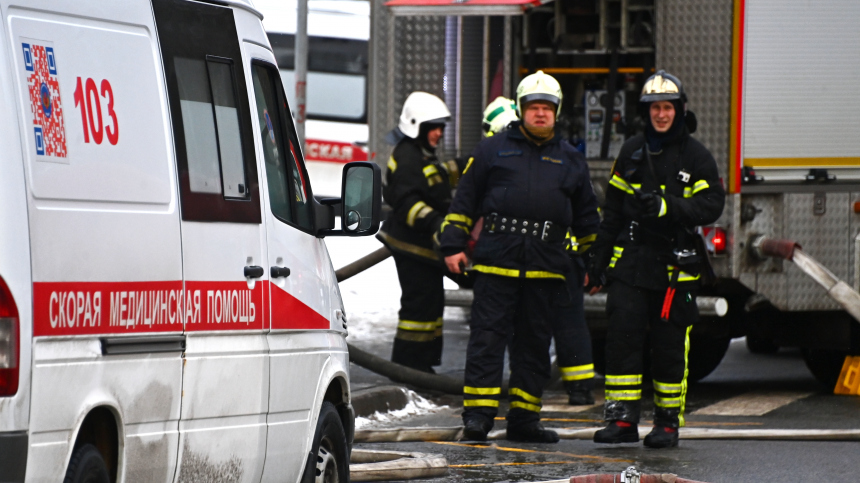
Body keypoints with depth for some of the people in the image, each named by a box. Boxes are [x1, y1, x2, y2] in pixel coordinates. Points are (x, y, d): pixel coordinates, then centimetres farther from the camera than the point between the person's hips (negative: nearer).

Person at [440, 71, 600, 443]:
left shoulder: (570, 161, 17)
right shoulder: (492, 150, 9)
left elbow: (586, 217, 23)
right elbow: (464, 200, 10)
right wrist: (453, 245, 3)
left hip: (546, 268, 3)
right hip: (496, 260, -3)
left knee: (535, 343, 6)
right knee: (488, 337, -6)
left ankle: (523, 419, 11)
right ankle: (478, 414, -7)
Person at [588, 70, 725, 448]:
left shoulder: (696, 157, 2)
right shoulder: (631, 152, 12)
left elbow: (712, 205, -6)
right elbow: (612, 211, 16)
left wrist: (669, 207, -20)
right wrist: (598, 259, 14)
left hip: (675, 268, -3)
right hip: (630, 264, 3)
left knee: (669, 347, 2)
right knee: (622, 339, -6)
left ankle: (668, 422, 11)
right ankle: (622, 420, -5)